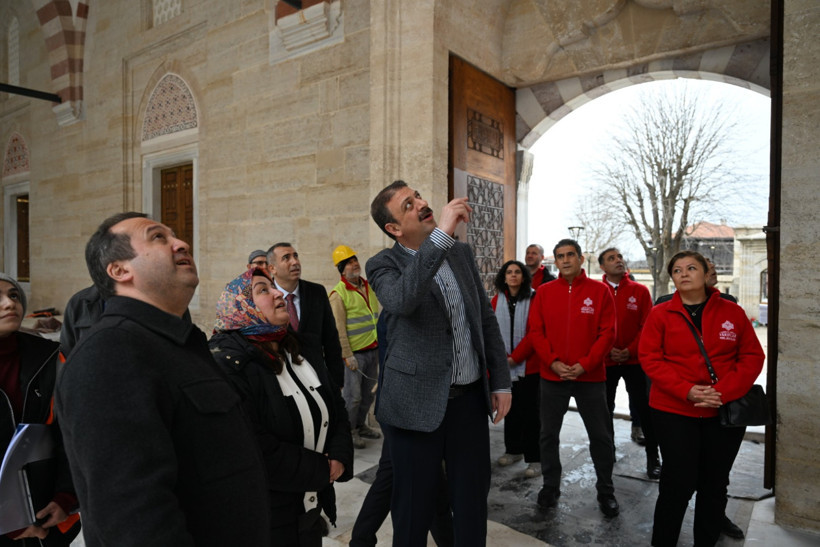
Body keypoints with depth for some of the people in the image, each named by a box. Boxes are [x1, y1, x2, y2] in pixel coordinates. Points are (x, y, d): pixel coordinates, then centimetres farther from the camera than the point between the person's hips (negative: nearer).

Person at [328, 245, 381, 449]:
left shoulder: (368, 286, 10)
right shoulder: (338, 294, -12)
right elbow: (339, 328, -14)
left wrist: (380, 345, 16)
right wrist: (347, 355, -16)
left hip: (373, 350, 7)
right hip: (355, 353, -7)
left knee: (368, 394, 16)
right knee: (353, 396, 0)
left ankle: (361, 425, 32)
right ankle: (349, 431, 17)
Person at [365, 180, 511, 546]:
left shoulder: (462, 253, 7)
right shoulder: (384, 265, -8)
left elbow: (487, 319, 11)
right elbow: (402, 300, -32)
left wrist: (501, 381, 8)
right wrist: (441, 235, -32)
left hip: (470, 397, 4)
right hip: (418, 402, -4)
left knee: (473, 503, 16)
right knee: (414, 509, 12)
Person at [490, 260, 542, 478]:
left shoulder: (533, 299, -7)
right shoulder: (496, 301, 5)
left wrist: (515, 357, -15)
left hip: (529, 366, -4)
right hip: (504, 366, 4)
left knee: (530, 412, 1)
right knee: (511, 409, 15)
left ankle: (534, 459, 12)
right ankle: (513, 450, 31)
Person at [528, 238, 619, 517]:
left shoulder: (599, 290, -2)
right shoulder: (544, 291, 3)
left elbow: (607, 333, -6)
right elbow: (536, 331, 0)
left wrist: (585, 364, -14)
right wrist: (553, 362, -12)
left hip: (590, 376, -1)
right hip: (552, 376, 2)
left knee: (600, 436, 9)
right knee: (548, 434, 11)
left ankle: (606, 491, 29)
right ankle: (550, 486, 29)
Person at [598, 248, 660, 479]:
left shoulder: (640, 291, 0)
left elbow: (647, 326, -3)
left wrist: (630, 350, -13)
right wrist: (608, 349, -13)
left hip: (634, 360, -1)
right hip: (605, 361, 1)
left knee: (644, 408, 1)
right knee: (606, 408, 12)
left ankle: (653, 458, 13)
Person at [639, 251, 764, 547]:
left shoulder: (732, 312, 3)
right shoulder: (660, 314, -2)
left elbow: (753, 357, 0)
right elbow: (650, 358, -7)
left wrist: (723, 392, -14)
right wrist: (687, 390, -19)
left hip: (725, 412, 3)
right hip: (673, 412, -2)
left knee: (715, 484, 14)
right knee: (679, 483, 0)